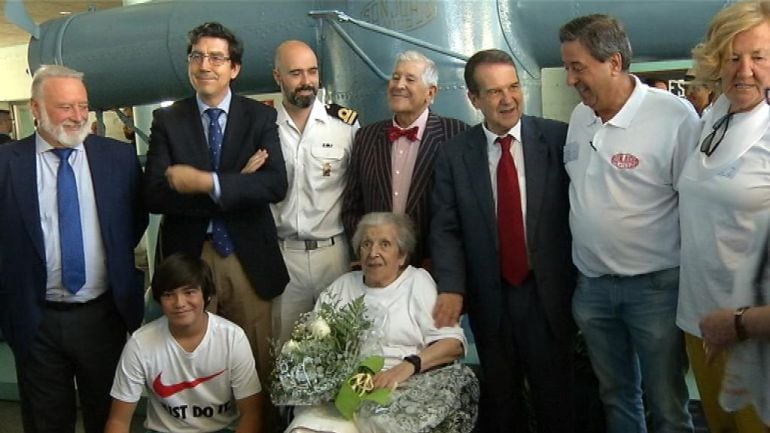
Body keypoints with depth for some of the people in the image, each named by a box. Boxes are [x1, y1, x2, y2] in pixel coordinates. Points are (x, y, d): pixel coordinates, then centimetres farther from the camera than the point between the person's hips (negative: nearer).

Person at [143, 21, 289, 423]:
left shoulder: (260, 117, 2)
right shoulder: (167, 120, 3)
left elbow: (275, 185, -11)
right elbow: (154, 195, -10)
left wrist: (207, 182, -21)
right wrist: (235, 183, -16)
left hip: (246, 255, 0)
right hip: (188, 254, 1)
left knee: (256, 361, 8)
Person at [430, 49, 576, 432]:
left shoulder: (558, 138, -6)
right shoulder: (453, 154, -1)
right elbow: (445, 227, -2)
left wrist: (582, 279, -6)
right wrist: (451, 286, -14)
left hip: (548, 292, -1)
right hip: (488, 297, 2)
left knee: (555, 397, 11)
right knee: (500, 400, 18)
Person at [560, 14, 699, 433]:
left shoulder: (675, 116, -15)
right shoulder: (578, 117, 4)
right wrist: (576, 273, 12)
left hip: (656, 286, -5)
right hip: (591, 284, 5)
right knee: (615, 395, 20)